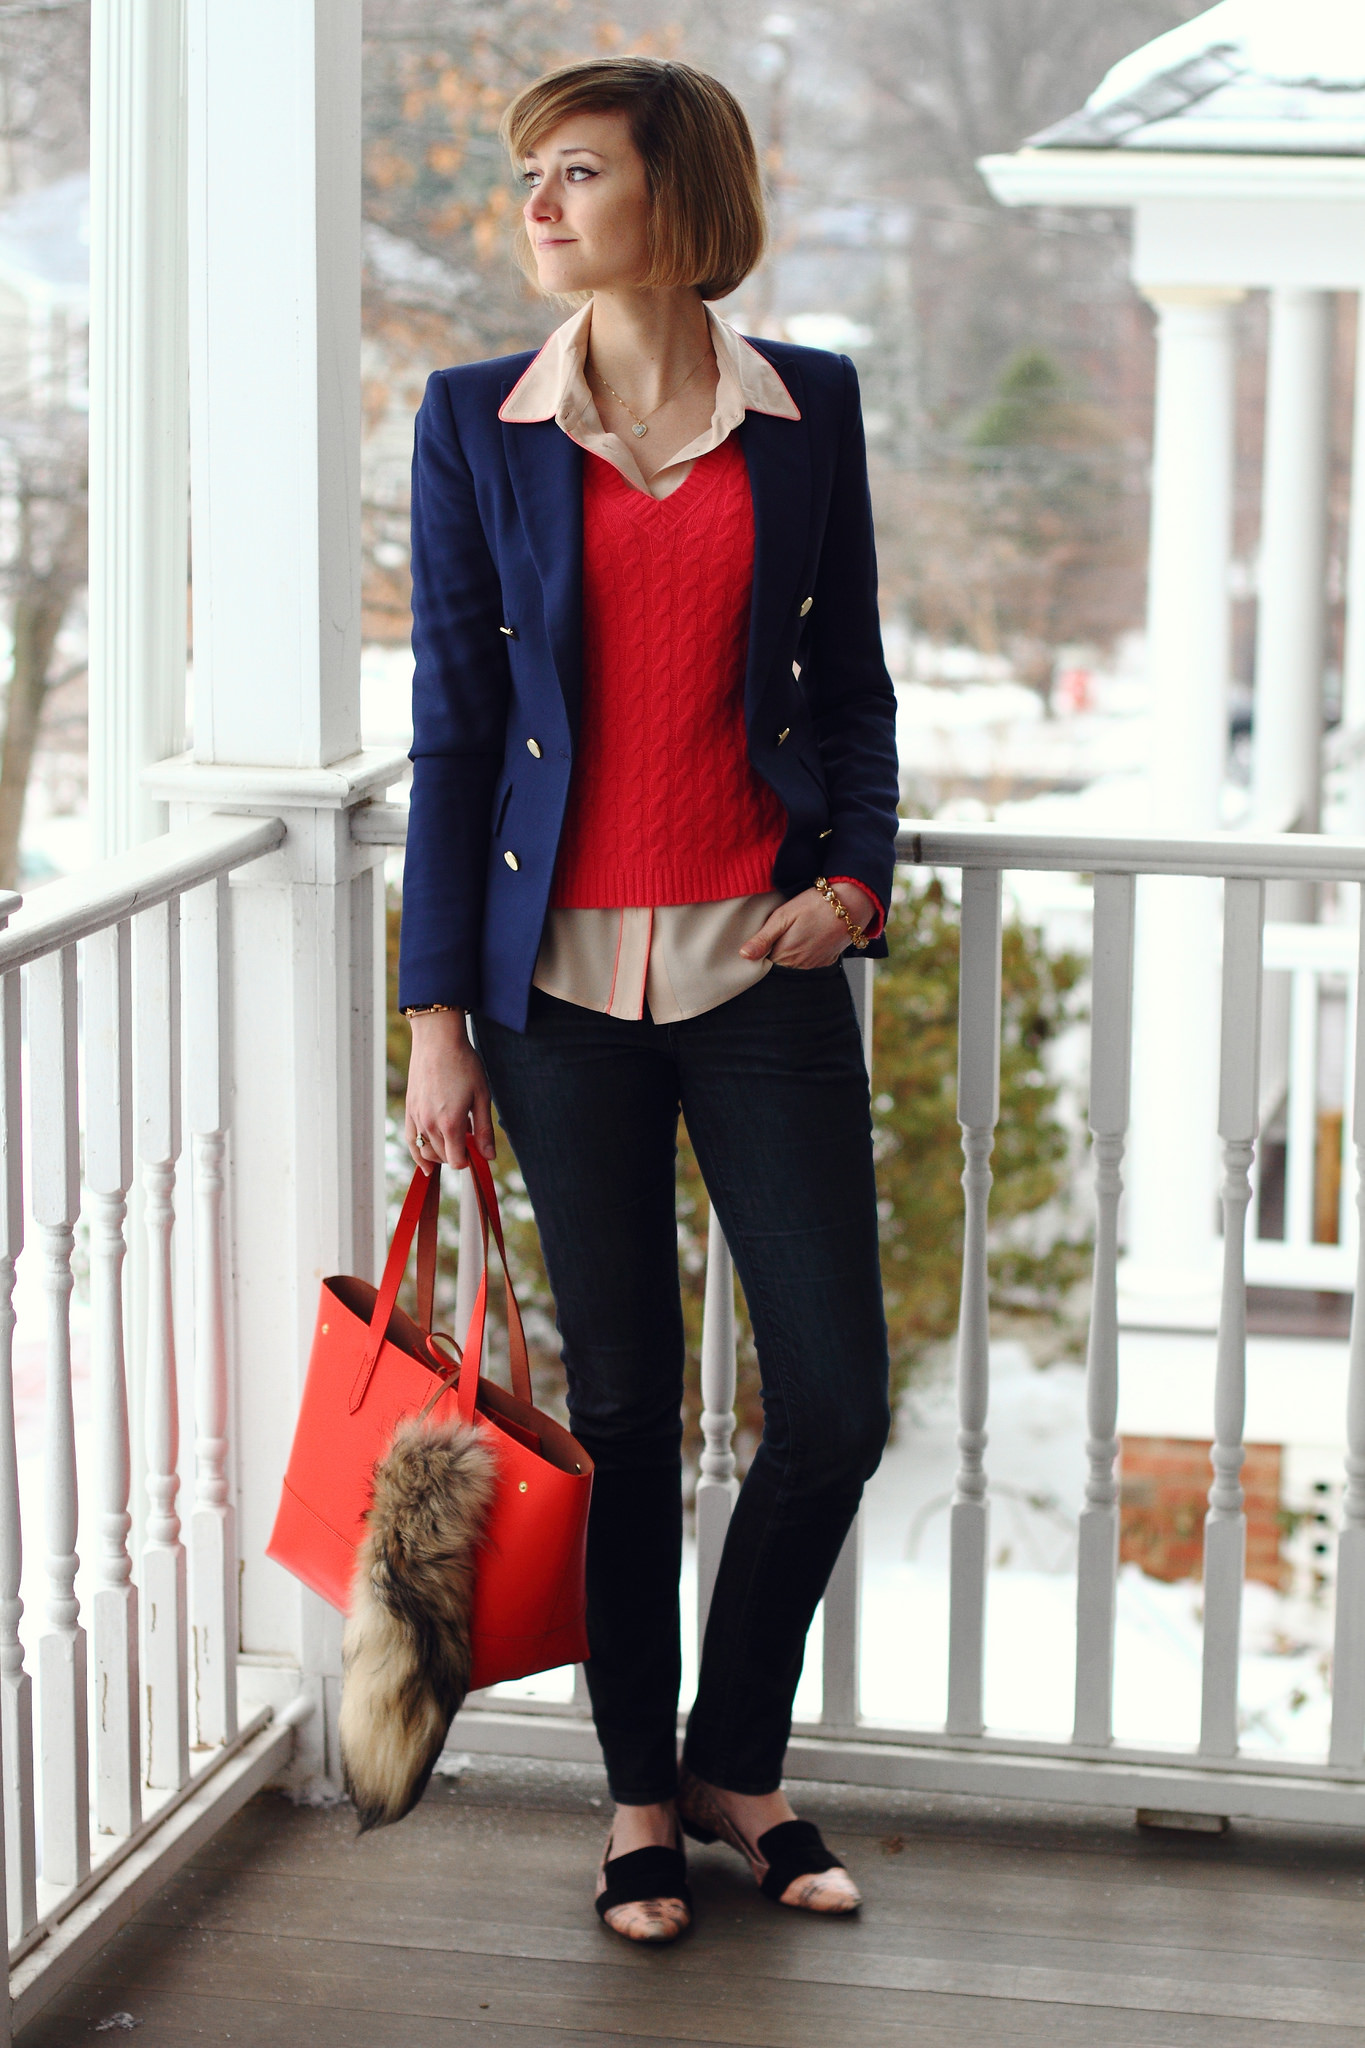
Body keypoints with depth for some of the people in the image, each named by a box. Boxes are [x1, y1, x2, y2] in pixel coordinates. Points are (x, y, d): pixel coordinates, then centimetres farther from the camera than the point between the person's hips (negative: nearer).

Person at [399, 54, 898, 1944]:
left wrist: (860, 874, -6)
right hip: (566, 971, -1)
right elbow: (454, 722, 1)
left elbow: (851, 676, 12)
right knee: (625, 1401, 6)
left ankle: (738, 1762, 23)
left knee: (837, 1400, 0)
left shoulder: (806, 411, 4)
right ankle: (641, 1796, 23)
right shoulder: (478, 424, 2)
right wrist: (439, 1014, -2)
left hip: (762, 960, 1)